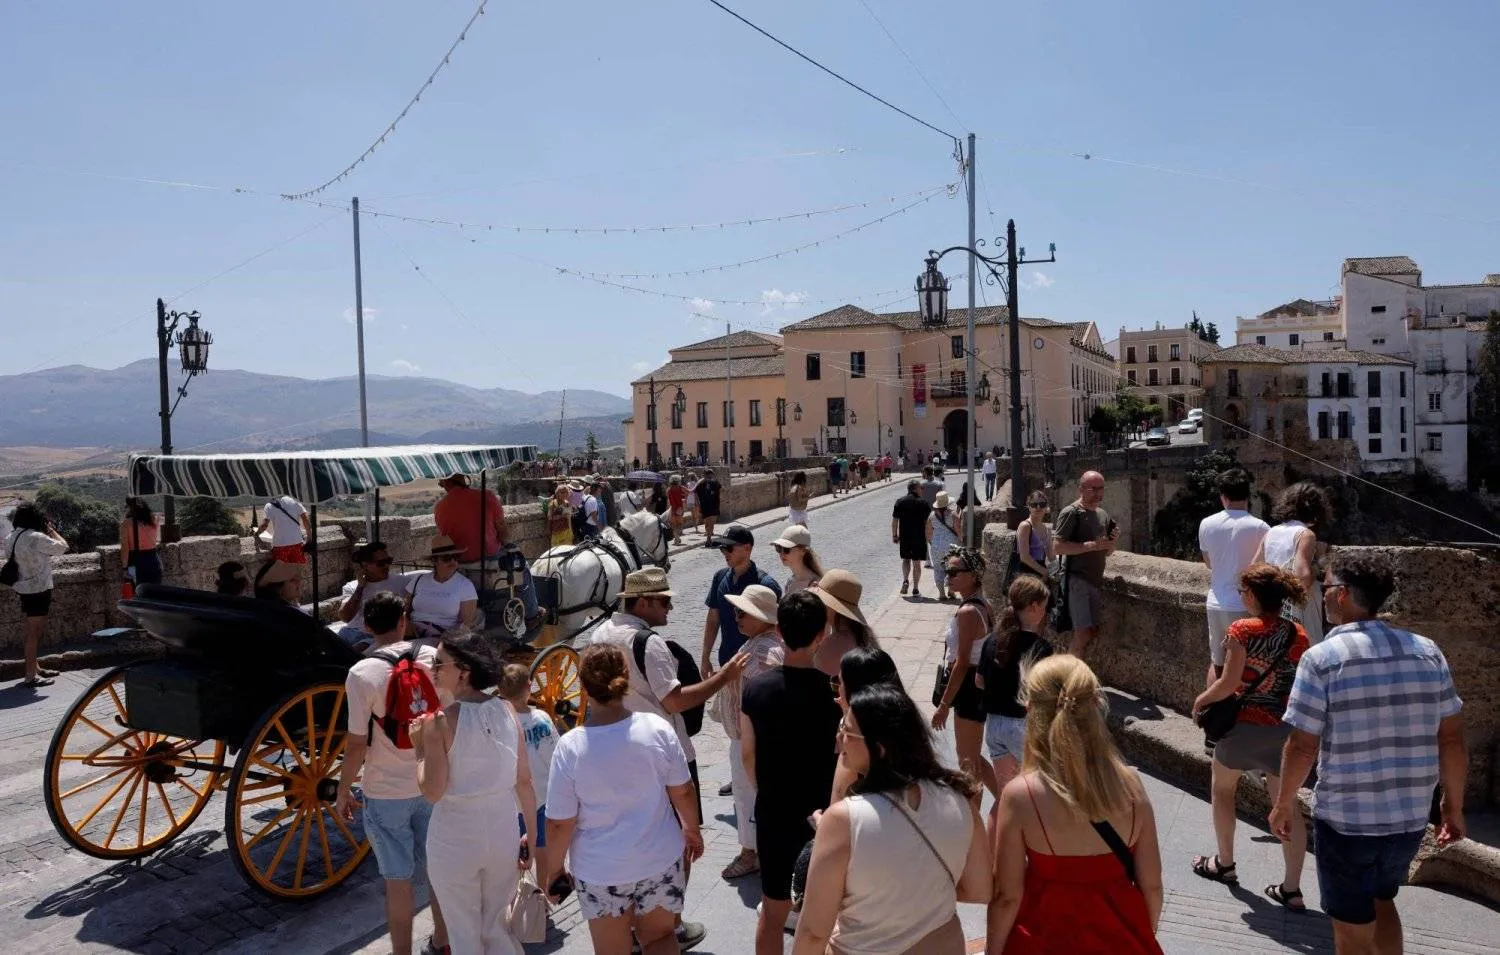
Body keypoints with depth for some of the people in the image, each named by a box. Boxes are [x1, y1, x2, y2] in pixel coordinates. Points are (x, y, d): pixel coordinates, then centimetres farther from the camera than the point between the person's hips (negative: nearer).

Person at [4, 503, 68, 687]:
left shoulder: (13, 537, 7)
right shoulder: (36, 537, -20)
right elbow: (62, 547, -15)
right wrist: (51, 530, -1)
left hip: (23, 588, 9)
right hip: (38, 589, -9)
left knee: (29, 630, 18)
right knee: (35, 631, -5)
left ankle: (33, 667, 31)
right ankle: (30, 675, -3)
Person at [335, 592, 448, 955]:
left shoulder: (362, 673, -18)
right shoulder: (434, 658, -6)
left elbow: (357, 744, -15)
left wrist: (343, 792, -1)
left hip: (386, 792, -4)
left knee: (398, 879, 10)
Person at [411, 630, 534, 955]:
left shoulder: (440, 721, -17)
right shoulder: (507, 711, -4)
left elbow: (432, 791, -17)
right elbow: (524, 780, 1)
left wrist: (419, 747, -3)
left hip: (456, 837, -4)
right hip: (504, 830, 4)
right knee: (497, 926, 23)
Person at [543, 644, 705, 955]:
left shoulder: (570, 747, -19)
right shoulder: (657, 728, -14)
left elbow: (560, 822, -12)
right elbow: (682, 791, -3)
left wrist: (554, 869, 5)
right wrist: (692, 829, 16)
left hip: (601, 872, -1)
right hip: (660, 860, 2)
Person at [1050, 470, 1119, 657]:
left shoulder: (1103, 514, 14)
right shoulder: (1071, 513, -10)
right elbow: (1057, 547, -18)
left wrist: (1110, 545, 0)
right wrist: (1092, 545, -21)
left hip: (1096, 579, 8)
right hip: (1076, 579, -8)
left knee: (1093, 631, 10)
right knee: (1083, 632, -12)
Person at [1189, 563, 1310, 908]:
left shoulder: (1243, 630, -17)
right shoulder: (1298, 634, 0)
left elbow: (1228, 684, -17)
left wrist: (1202, 700, -1)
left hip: (1245, 724, -4)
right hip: (1285, 726, 5)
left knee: (1222, 788, 19)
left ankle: (1224, 863, 30)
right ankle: (1291, 888, 13)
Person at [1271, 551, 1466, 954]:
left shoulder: (1322, 658, -16)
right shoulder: (1427, 652, -1)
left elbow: (1302, 747, -14)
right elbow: (1452, 740, 3)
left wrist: (1284, 804, 1)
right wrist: (1453, 805, 16)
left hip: (1346, 818, -5)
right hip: (1410, 816, 5)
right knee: (1381, 902, 29)